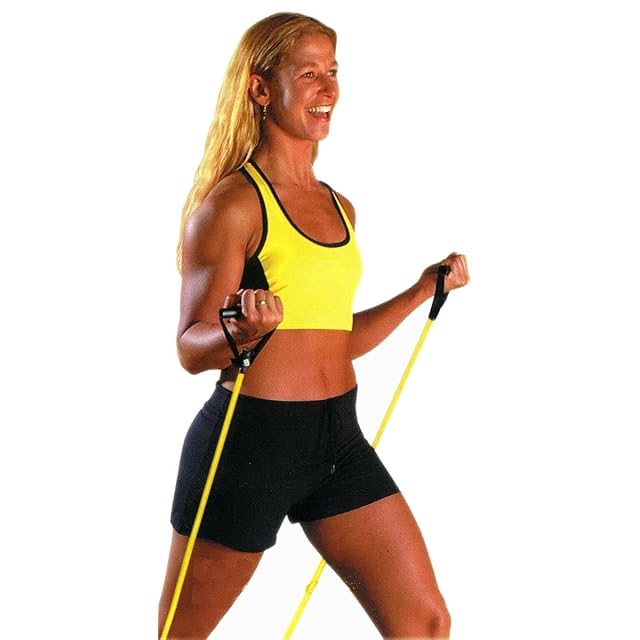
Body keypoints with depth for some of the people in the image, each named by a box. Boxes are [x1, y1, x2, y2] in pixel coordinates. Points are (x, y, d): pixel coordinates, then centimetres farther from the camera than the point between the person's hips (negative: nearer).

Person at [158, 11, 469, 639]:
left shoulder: (340, 207, 12)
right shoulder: (232, 201, -10)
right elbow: (191, 348, -12)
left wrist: (423, 290, 16)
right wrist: (242, 332, -33)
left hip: (339, 439, 7)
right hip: (249, 440, -6)